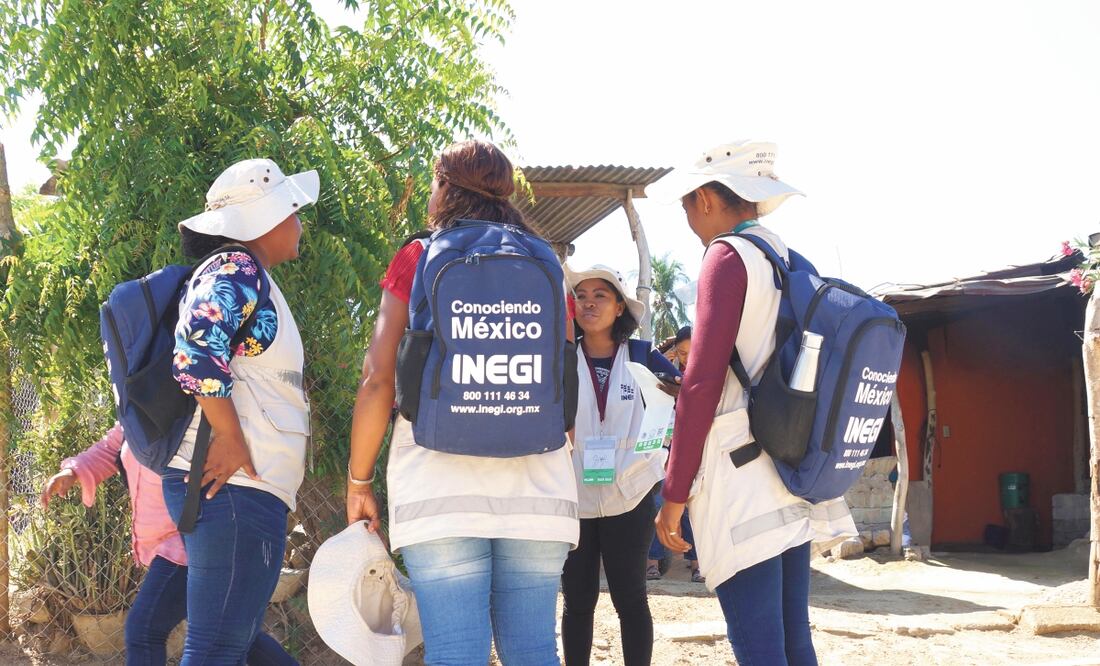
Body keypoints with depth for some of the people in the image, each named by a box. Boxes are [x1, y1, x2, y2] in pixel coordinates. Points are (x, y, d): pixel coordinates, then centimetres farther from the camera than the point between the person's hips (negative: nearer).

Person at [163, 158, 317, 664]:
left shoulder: (250, 279, 22)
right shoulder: (235, 270, -9)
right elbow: (196, 349, -24)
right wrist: (230, 438, -20)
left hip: (242, 488, 10)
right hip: (234, 486, -10)